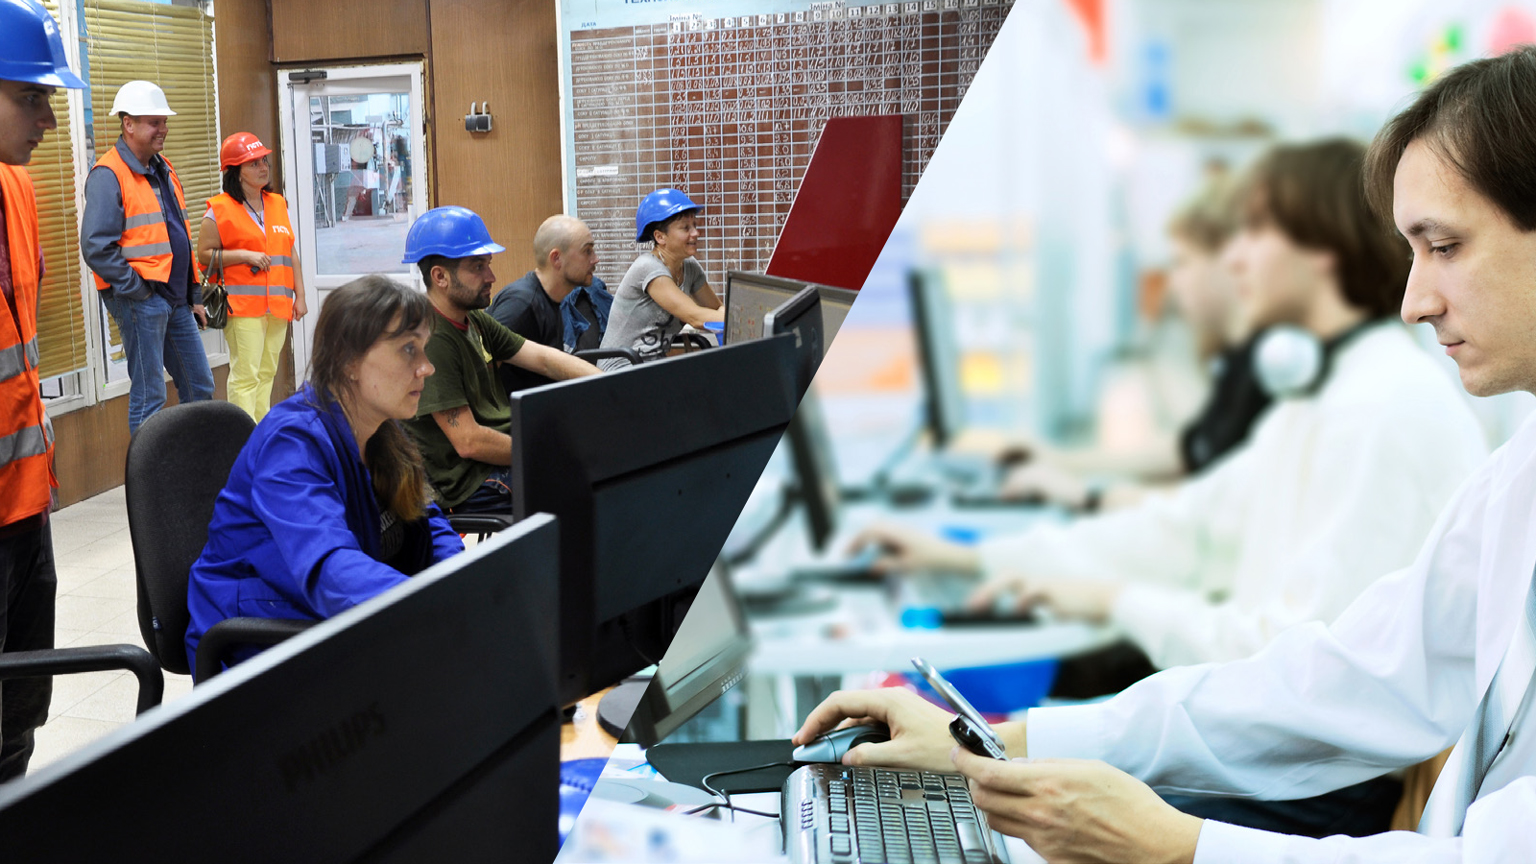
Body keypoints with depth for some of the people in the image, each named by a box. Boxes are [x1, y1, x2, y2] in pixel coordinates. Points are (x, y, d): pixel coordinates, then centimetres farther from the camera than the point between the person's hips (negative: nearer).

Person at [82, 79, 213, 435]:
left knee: (200, 387, 13)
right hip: (140, 299, -9)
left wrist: (194, 296, 20)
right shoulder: (108, 174, -11)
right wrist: (134, 288, -17)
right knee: (149, 397, -3)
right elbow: (95, 246, -19)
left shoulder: (163, 170, 17)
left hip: (175, 299, 9)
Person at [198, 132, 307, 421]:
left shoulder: (278, 204, 16)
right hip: (243, 306, -6)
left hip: (278, 304, 6)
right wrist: (245, 255, -14)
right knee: (246, 375, -10)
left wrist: (299, 296, 13)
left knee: (267, 373, 10)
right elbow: (204, 254, -5)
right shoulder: (220, 210, -3)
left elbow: (290, 254, 19)